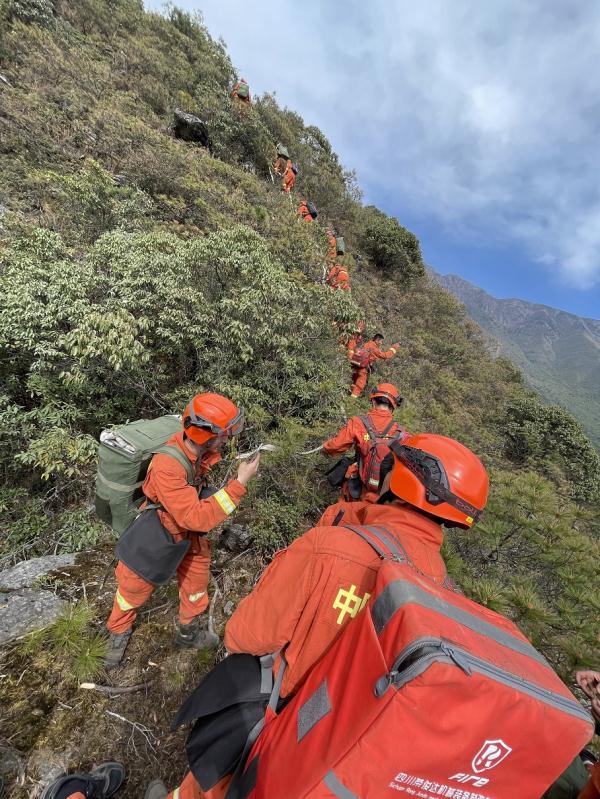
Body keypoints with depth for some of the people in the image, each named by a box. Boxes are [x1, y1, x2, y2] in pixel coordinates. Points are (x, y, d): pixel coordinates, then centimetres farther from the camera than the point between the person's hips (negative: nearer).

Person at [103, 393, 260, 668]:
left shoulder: (201, 450, -19)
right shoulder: (167, 465, -40)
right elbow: (197, 517, -41)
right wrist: (240, 483, -43)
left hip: (189, 531, 6)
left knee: (196, 579, 21)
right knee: (135, 585, 19)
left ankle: (188, 632, 49)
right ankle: (118, 633, 52)